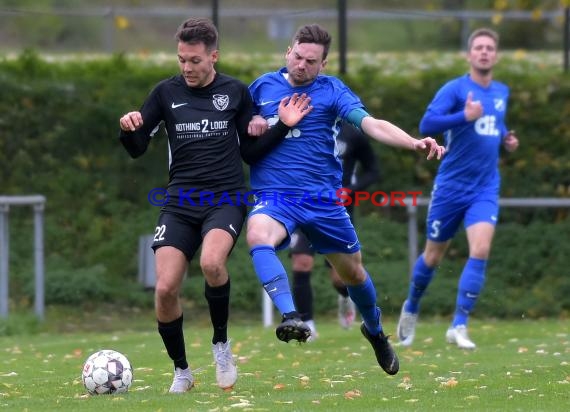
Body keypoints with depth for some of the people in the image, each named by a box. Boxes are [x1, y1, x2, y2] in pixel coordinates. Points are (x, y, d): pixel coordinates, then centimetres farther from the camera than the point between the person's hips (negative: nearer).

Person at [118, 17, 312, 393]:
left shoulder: (236, 92, 4)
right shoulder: (167, 93, 4)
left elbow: (250, 151, 12)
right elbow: (137, 149, 7)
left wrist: (284, 126, 0)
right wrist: (128, 129, -14)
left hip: (226, 198, -2)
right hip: (180, 202, 2)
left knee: (212, 262, -32)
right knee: (165, 288, -12)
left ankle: (221, 344, -7)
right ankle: (181, 372, 10)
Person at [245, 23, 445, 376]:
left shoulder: (332, 91, -1)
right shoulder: (263, 86, 5)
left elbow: (372, 125, -14)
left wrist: (414, 142, -31)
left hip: (324, 198, 0)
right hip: (274, 194, 0)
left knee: (352, 270, 12)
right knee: (258, 237, -34)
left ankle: (375, 330, 42)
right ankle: (290, 316, -44)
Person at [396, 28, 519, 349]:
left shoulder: (502, 92, 9)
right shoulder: (455, 89, -9)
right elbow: (427, 124, -21)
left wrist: (506, 139, 7)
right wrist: (465, 116, -32)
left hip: (486, 188, 3)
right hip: (451, 186, -3)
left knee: (481, 250, -17)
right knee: (434, 255, 9)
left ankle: (459, 325, -13)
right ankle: (412, 308, 36)